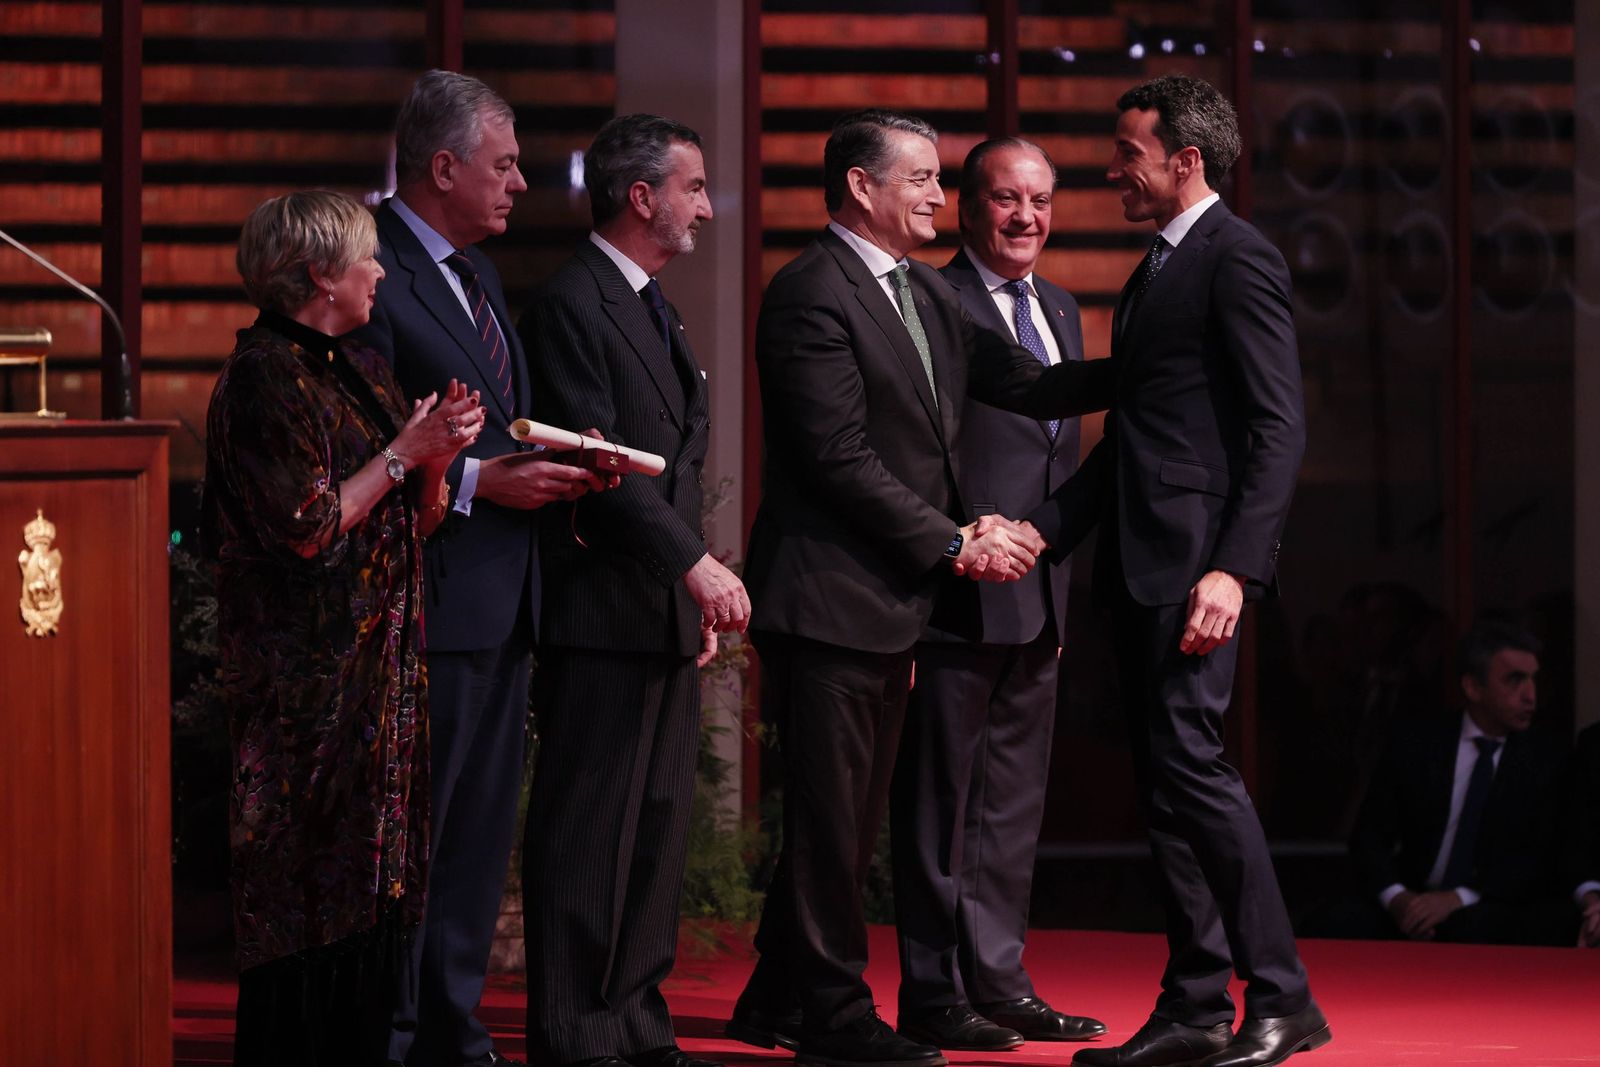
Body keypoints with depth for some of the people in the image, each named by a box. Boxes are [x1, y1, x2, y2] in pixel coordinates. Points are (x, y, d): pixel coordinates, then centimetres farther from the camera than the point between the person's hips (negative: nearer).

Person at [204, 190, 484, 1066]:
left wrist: (439, 454, -3)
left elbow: (416, 522, 17)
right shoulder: (265, 379, -11)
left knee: (372, 888, 7)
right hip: (309, 673, -9)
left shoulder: (357, 370, 16)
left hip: (377, 665, 9)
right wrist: (404, 452, -12)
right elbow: (307, 528, -17)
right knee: (311, 890, -7)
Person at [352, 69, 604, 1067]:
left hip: (502, 606, 10)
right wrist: (480, 481, -20)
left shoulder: (477, 274, 18)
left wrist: (557, 466, 6)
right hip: (430, 600, -10)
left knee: (479, 836, 13)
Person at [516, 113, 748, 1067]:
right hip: (603, 614, -9)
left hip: (670, 613, 9)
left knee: (660, 827, 11)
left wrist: (700, 589, 16)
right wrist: (694, 565, -22)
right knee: (590, 831, -7)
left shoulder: (655, 309, 19)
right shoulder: (572, 306, -11)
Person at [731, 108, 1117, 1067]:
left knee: (850, 812, 14)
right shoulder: (812, 295, -14)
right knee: (831, 814, -3)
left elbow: (1026, 383, 9)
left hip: (893, 598, 10)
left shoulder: (926, 294, 16)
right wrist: (954, 545, -15)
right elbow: (840, 458, -19)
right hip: (829, 595, -10)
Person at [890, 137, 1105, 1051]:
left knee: (1015, 799, 12)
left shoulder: (1062, 312, 17)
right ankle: (934, 993, 3)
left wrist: (1066, 579, 18)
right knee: (942, 796, -2)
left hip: (1040, 597, 8)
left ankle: (999, 978, 19)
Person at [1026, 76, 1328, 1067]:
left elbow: (1280, 428, -15)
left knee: (1189, 757, -15)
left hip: (1197, 559, -10)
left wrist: (1236, 568, -23)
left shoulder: (1238, 258, -8)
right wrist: (1042, 528, 13)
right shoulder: (1155, 270, 22)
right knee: (1164, 774, 8)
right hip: (1143, 559, 10)